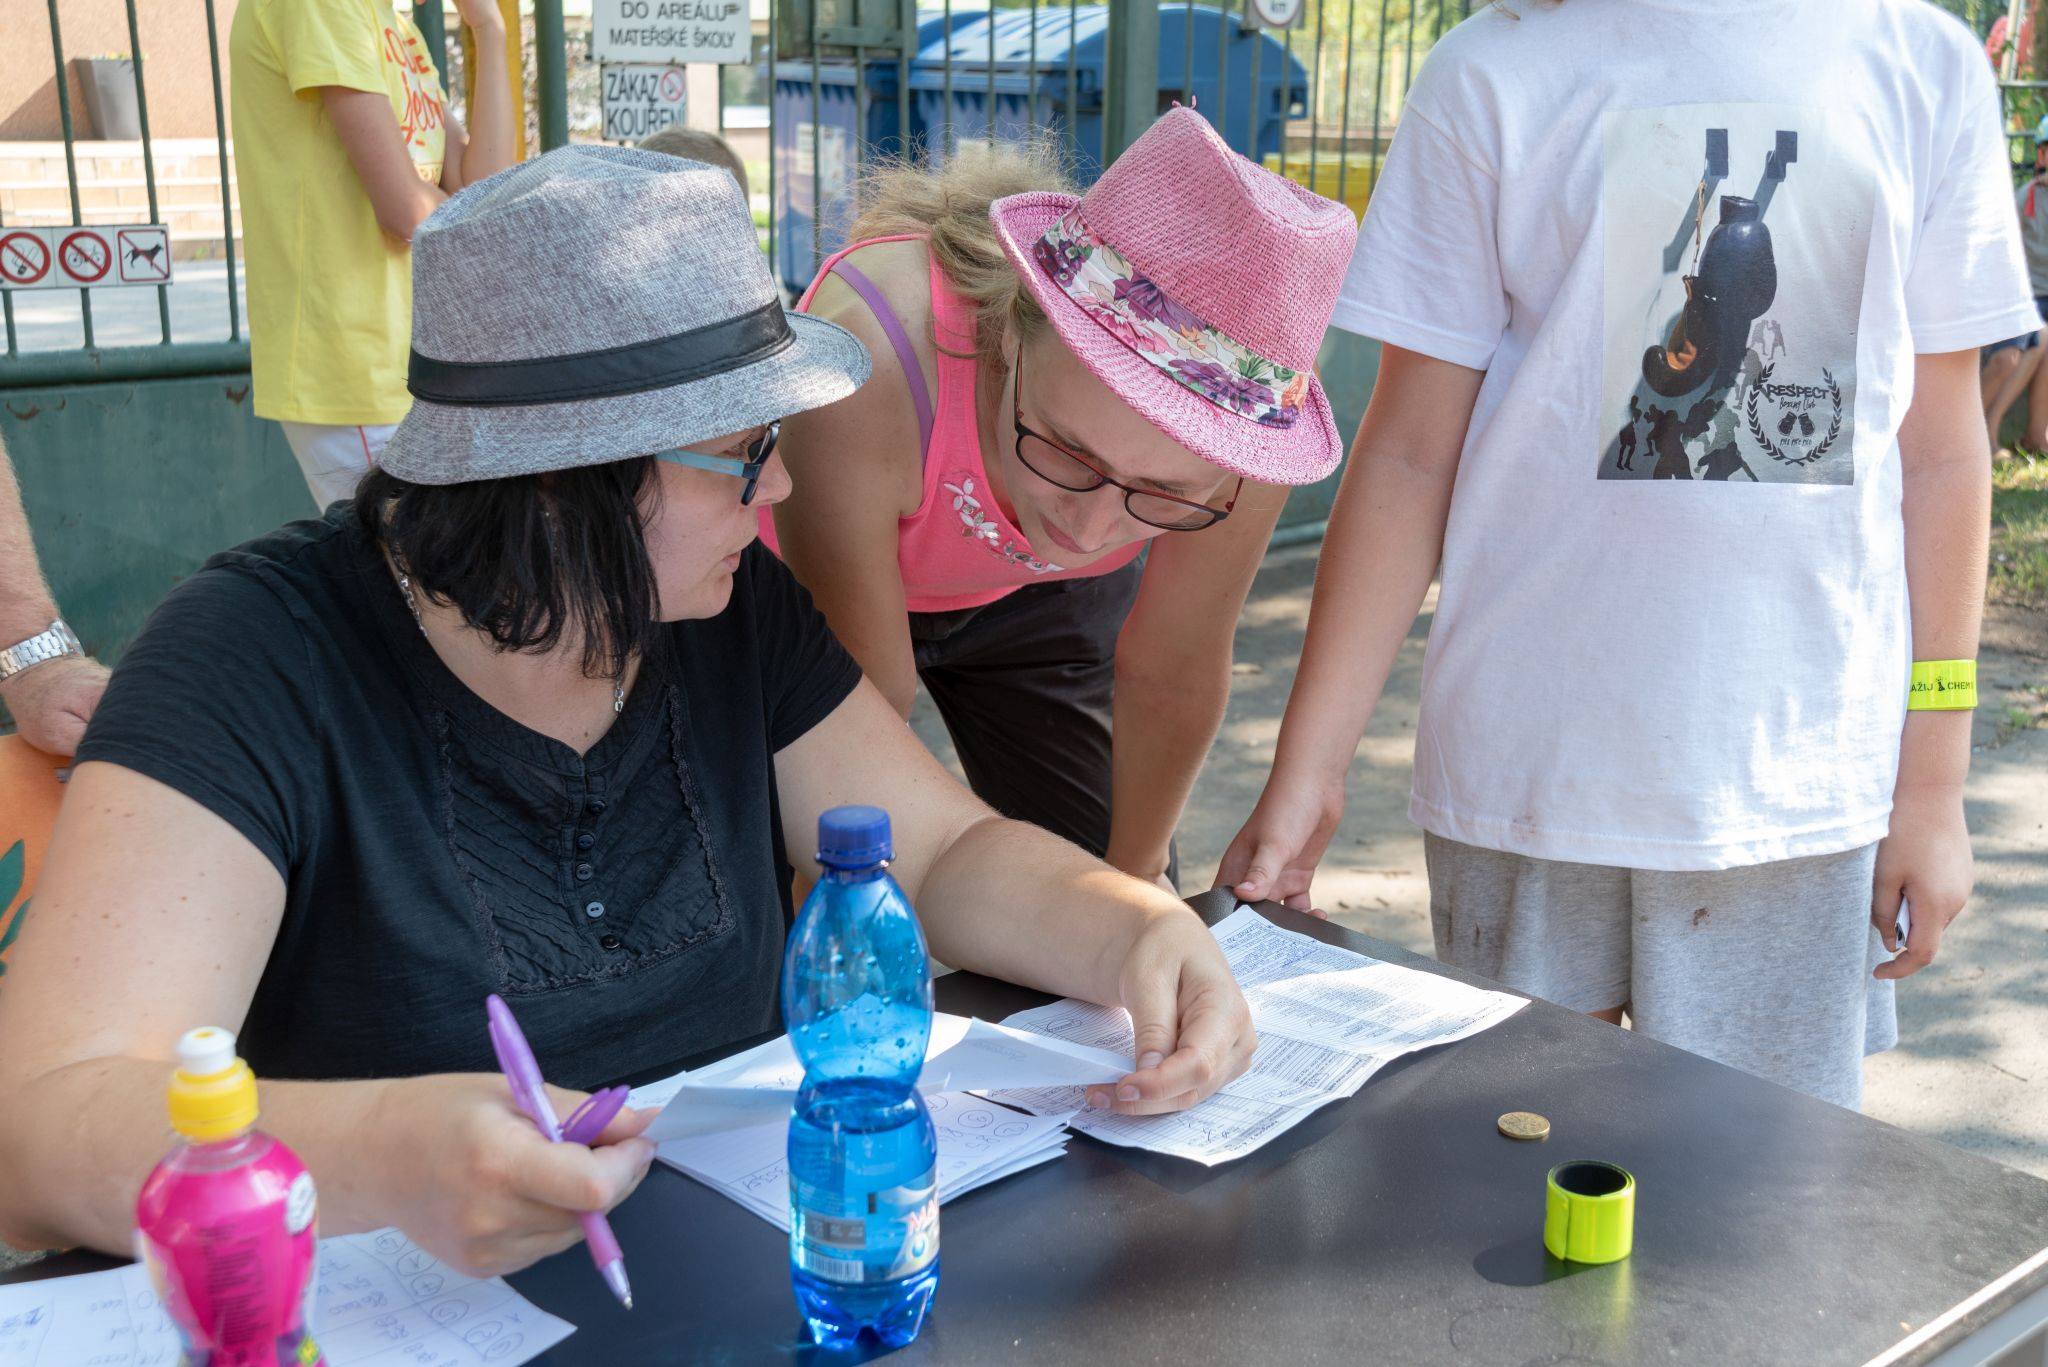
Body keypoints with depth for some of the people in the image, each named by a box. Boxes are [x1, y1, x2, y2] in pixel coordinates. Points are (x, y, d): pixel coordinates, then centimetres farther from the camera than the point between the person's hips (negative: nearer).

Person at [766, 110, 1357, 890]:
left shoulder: (1247, 409, -33)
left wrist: (1134, 871, -1)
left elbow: (1172, 674, -16)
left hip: (1034, 595, 2)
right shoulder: (861, 369, -42)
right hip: (799, 587, -2)